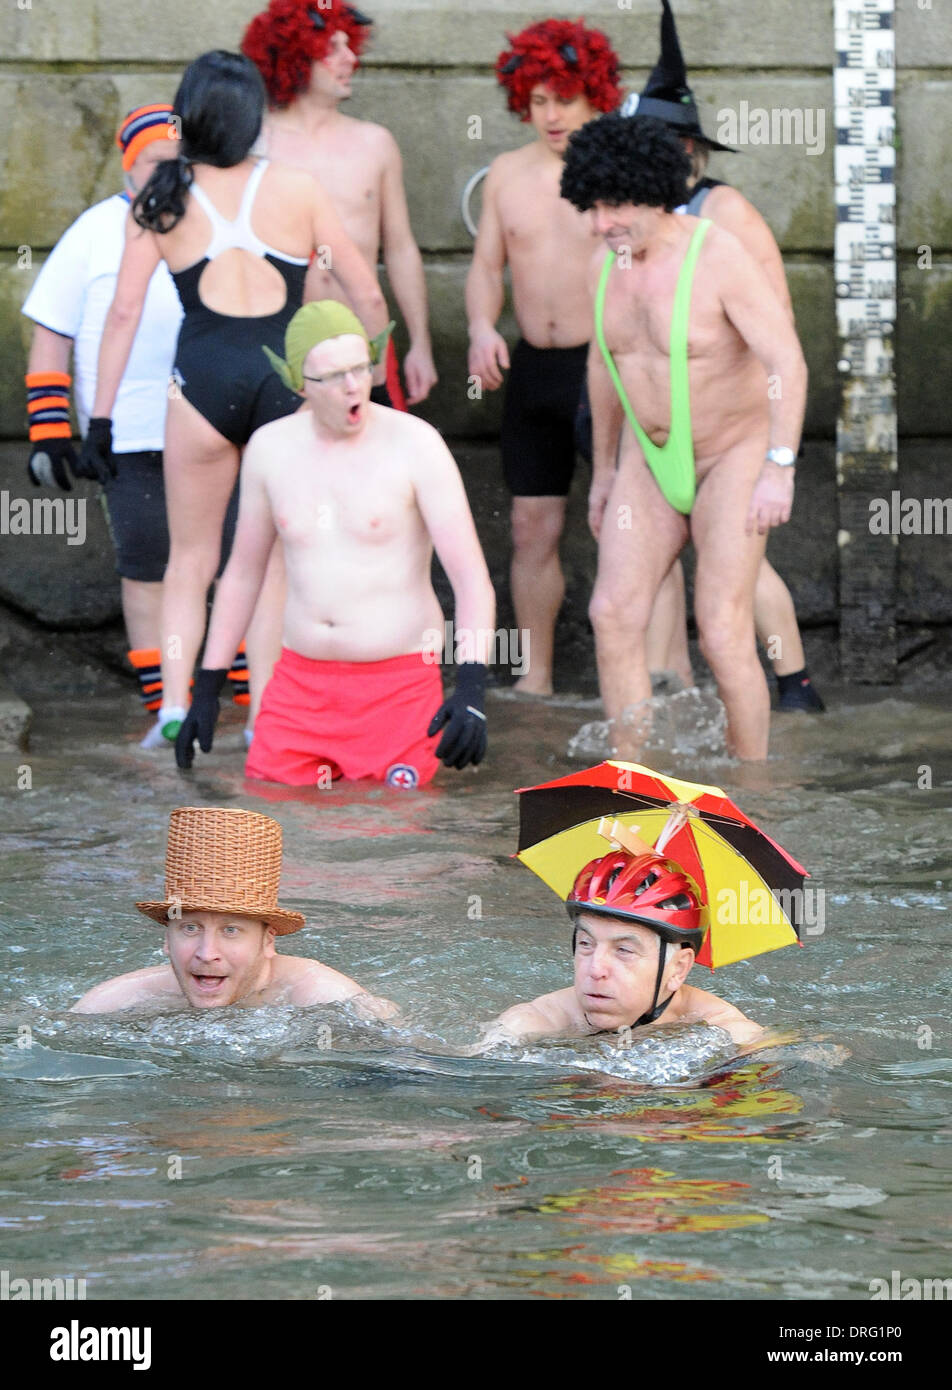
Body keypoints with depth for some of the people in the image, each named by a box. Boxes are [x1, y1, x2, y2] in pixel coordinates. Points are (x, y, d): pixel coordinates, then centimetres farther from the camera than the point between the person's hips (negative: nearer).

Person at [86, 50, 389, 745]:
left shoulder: (159, 201, 3)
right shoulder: (297, 189, 2)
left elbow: (124, 311, 1)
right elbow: (367, 294, 6)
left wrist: (101, 415, 5)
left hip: (203, 376, 0)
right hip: (286, 376, 0)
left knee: (190, 560, 14)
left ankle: (175, 708, 2)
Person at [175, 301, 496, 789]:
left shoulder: (415, 445, -10)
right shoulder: (272, 447, 4)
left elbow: (473, 579, -14)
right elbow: (243, 571, 16)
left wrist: (471, 692, -28)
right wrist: (206, 689, 14)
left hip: (398, 688, -4)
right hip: (300, 686, 4)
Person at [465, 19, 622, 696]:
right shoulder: (508, 174, 9)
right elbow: (487, 267, 12)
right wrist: (482, 328, -8)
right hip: (532, 368, 5)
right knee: (533, 528, 6)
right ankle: (535, 678, 14)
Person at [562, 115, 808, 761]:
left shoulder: (723, 258, -25)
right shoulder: (609, 265, -3)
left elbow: (788, 362, -26)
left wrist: (779, 471, -33)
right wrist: (603, 470, 18)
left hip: (734, 458, -6)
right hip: (654, 460, 6)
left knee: (723, 635, -13)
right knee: (614, 615, -9)